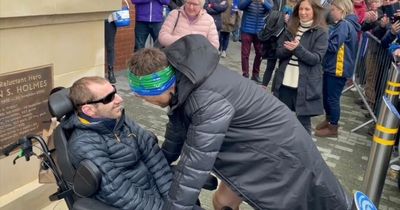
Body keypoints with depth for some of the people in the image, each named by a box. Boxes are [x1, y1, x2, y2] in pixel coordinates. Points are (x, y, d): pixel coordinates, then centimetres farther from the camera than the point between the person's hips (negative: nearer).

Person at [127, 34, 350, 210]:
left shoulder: (209, 103, -38)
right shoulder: (181, 77, -9)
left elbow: (193, 169, -33)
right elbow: (178, 126, 8)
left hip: (278, 148, -8)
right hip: (250, 144, 8)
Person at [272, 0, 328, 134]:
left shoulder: (321, 32, -4)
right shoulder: (290, 28, 9)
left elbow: (316, 58, -11)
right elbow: (279, 52, 6)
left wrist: (298, 48, -26)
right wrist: (288, 49, -16)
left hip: (305, 85, -4)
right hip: (284, 82, 5)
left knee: (303, 122, 3)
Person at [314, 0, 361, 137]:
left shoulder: (344, 25, -17)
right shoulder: (342, 25, 15)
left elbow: (333, 46, -21)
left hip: (338, 69, -10)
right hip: (331, 67, 10)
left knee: (333, 98, 0)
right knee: (326, 95, 19)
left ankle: (333, 128, 13)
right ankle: (328, 119, 35)